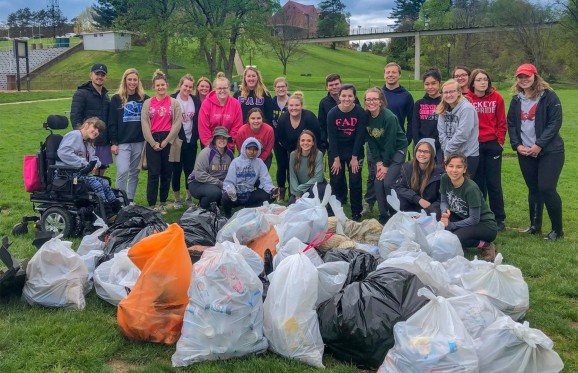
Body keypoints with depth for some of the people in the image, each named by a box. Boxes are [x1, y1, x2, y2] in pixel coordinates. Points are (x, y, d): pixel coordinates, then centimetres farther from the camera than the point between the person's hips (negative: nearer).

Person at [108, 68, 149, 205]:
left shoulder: (144, 98, 6)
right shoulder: (117, 99, 2)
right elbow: (112, 122, 0)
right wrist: (113, 142, -5)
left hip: (139, 142, 2)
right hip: (122, 142, -2)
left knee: (134, 172, 8)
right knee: (122, 171, -12)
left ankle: (130, 200, 19)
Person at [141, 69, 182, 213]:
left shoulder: (174, 103, 7)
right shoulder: (148, 103, 9)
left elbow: (177, 123, -1)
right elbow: (144, 124, 2)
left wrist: (166, 141, -9)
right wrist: (153, 142, -8)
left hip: (168, 141, 0)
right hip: (152, 141, 0)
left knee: (166, 173, 5)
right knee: (153, 174, -4)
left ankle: (163, 203, 15)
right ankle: (151, 205, -2)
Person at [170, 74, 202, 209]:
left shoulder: (196, 101, 7)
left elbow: (198, 121, 9)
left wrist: (195, 137, 0)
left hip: (190, 141, 3)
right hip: (176, 141, -3)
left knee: (190, 170, 7)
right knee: (176, 170, 4)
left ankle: (189, 198, 20)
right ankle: (177, 199, 16)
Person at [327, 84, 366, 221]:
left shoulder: (360, 113, -14)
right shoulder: (332, 113, -12)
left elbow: (359, 136, -12)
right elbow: (332, 137, -10)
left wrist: (354, 157, -12)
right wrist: (336, 159, -11)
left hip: (355, 150, -1)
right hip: (336, 151, 1)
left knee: (355, 181, -3)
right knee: (336, 180, 1)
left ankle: (356, 214, 8)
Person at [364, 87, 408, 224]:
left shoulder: (389, 117, -25)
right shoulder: (366, 117, -8)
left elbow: (391, 142, -21)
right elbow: (371, 141, -3)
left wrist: (386, 165, -17)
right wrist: (378, 162, -8)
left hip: (397, 149, -5)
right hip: (381, 151, 5)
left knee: (388, 182, -14)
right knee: (378, 183, -2)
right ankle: (383, 216, 11)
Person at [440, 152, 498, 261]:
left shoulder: (471, 188, -27)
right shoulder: (445, 179, -10)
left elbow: (474, 219, -23)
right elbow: (444, 202, 1)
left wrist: (451, 225, -27)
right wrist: (445, 211, -21)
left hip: (485, 225, -6)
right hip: (464, 218, 6)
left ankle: (486, 246, -7)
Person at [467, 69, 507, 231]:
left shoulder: (497, 98, 1)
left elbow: (502, 122, 4)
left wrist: (500, 141, -1)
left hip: (492, 145, 0)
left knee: (494, 183, 3)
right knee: (477, 182, 8)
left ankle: (499, 219, 13)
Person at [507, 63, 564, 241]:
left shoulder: (548, 96, -6)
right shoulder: (516, 100, 11)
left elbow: (555, 122, -12)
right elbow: (511, 124, 12)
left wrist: (539, 145, -18)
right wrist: (517, 145, -3)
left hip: (549, 151, -5)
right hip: (525, 152, 5)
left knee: (547, 188, -10)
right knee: (533, 189, 10)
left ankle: (557, 229, 5)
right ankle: (535, 226, 23)